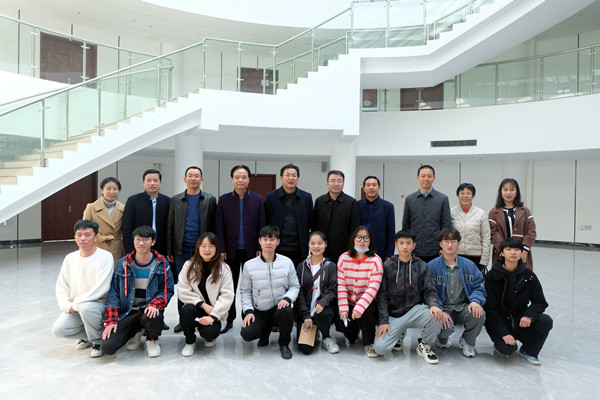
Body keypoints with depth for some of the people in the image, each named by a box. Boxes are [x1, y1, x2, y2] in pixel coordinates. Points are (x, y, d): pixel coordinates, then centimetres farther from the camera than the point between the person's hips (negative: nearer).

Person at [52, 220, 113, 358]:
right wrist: (67, 306, -6)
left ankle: (98, 341, -9)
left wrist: (76, 303, -17)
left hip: (99, 303, -5)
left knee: (86, 307, -36)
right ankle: (88, 335, 14)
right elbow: (61, 286, 10)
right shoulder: (70, 258, 6)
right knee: (58, 329, -17)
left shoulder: (105, 257, -12)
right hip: (74, 307, 5)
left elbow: (101, 288, -20)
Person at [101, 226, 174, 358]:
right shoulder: (123, 264, 3)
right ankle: (135, 332, 17)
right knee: (107, 346, -17)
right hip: (127, 312, 2)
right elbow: (113, 292, 3)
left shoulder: (161, 263, -1)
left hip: (149, 309, -2)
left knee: (152, 318, -39)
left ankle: (152, 340, 0)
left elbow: (168, 290, -1)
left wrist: (155, 304, -21)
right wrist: (111, 320, -5)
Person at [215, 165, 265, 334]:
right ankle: (228, 320, 20)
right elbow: (219, 227, 2)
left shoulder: (257, 199, 3)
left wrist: (260, 248, -3)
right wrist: (221, 249, -4)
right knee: (229, 287, 8)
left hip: (251, 250, 0)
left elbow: (262, 225, 2)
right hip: (231, 250, 0)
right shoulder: (224, 200, 3)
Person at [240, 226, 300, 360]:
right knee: (247, 333, -24)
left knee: (286, 312, -36)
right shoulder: (249, 265, -1)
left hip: (279, 308, -1)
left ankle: (284, 344, -4)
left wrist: (287, 298, -16)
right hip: (259, 312, 1)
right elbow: (245, 291, 5)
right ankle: (266, 329, 16)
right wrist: (248, 310, -8)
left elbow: (295, 286, 4)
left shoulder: (287, 262, -1)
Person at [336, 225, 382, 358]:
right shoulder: (344, 258, -2)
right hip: (349, 302, 2)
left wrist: (359, 308, -28)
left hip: (368, 303, -2)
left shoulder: (375, 260, -9)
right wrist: (343, 308, -14)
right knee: (341, 322, -21)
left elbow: (373, 288, -18)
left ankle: (369, 344, -2)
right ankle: (352, 337, 20)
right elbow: (340, 285, -6)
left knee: (364, 315, -33)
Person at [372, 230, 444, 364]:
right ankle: (399, 335, 15)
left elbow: (430, 291, 0)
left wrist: (434, 305, -24)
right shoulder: (387, 266, 2)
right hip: (393, 315, 0)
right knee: (380, 348, -21)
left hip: (415, 311, 1)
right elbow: (382, 296, -1)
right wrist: (383, 321, -12)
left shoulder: (422, 266, 6)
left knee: (436, 316, -32)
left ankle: (424, 346, -1)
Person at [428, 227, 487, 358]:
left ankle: (467, 341, 5)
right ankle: (442, 339, 11)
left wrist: (475, 301, -19)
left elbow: (479, 288, 5)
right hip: (442, 308, -3)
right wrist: (440, 311, -22)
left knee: (479, 314, -29)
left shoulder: (469, 265, 7)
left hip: (462, 307, 3)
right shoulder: (432, 266, -3)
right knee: (446, 327, -33)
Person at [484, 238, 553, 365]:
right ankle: (499, 343, 10)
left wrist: (529, 315, -21)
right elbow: (490, 308, -12)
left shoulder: (528, 275, -1)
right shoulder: (492, 276, -10)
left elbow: (540, 302, 2)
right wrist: (503, 333, -21)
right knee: (507, 348, -29)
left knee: (546, 321, -23)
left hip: (520, 321, 4)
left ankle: (528, 350, 2)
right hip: (498, 321, -4)